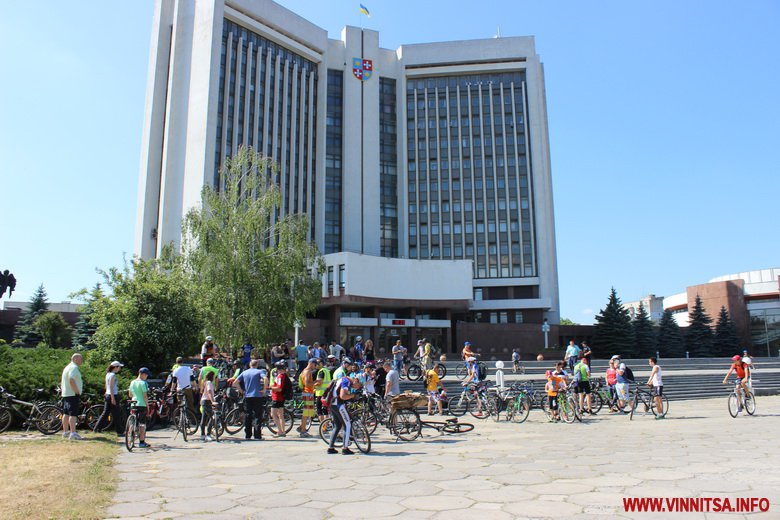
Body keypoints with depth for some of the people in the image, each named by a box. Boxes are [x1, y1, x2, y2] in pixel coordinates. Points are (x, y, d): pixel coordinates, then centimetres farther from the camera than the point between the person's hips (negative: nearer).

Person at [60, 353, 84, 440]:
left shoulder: (67, 367, 21)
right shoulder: (74, 367, -13)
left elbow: (62, 382, 26)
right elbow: (71, 380, -26)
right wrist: (77, 392, -21)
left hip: (65, 394, 11)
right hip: (73, 394, -11)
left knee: (66, 413, 15)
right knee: (73, 414, -13)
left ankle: (65, 431, 24)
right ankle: (73, 433, -17)